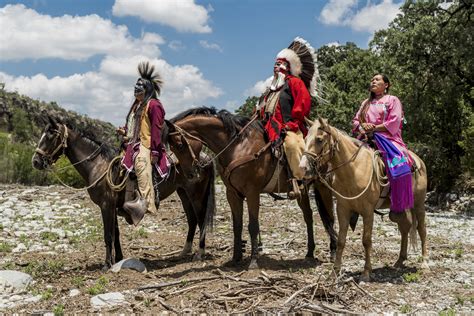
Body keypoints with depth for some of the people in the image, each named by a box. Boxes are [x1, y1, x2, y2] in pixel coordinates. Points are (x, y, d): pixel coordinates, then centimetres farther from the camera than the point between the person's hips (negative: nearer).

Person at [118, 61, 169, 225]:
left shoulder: (153, 105, -5)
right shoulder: (137, 105, 23)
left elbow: (156, 129, -13)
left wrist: (155, 151, -19)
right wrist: (125, 131, 10)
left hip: (146, 145, -11)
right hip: (134, 144, 11)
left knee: (141, 164, -33)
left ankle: (147, 203, -47)